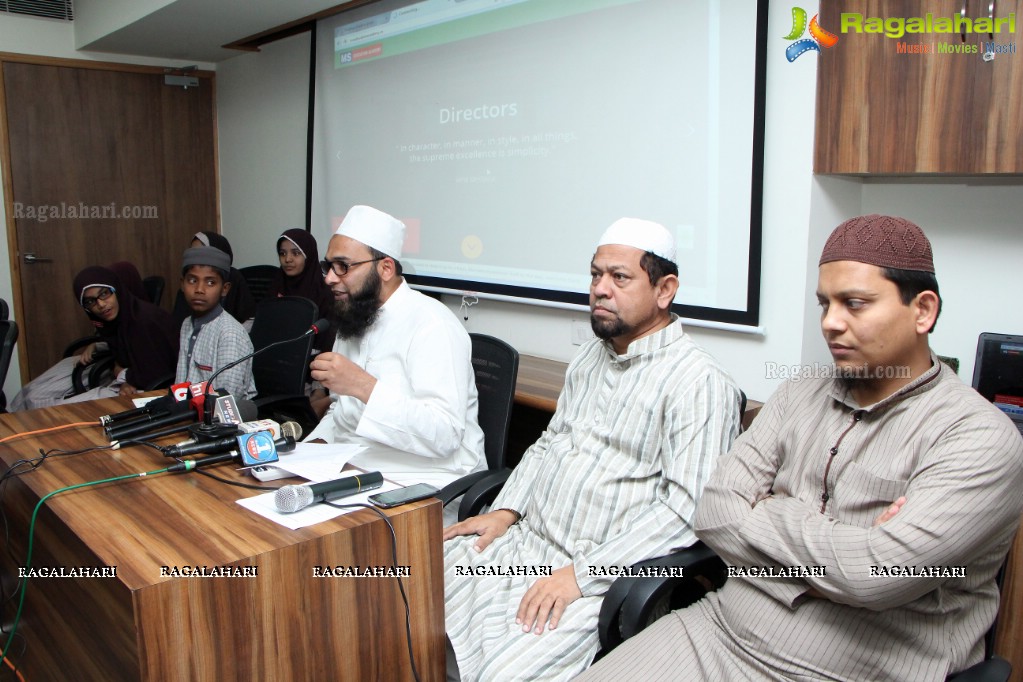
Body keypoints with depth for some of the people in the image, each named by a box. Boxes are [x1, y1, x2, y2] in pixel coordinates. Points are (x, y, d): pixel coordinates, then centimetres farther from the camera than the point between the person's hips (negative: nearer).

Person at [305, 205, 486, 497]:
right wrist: (313, 447, 2)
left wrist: (364, 386, -30)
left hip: (419, 482, -8)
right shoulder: (353, 322, 14)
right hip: (351, 468, 8)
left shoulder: (432, 324, -15)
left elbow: (445, 435, -24)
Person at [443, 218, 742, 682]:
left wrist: (582, 574, -21)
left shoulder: (699, 382, -13)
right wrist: (506, 510, 7)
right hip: (522, 541, 7)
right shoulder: (591, 356, 15)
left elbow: (688, 506, -19)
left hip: (599, 574, -7)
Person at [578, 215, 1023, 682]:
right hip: (721, 631, 5)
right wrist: (839, 550, -12)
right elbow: (714, 514, -1)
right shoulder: (799, 396, 8)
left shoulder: (980, 438, -10)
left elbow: (875, 575, -23)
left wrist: (769, 513, -8)